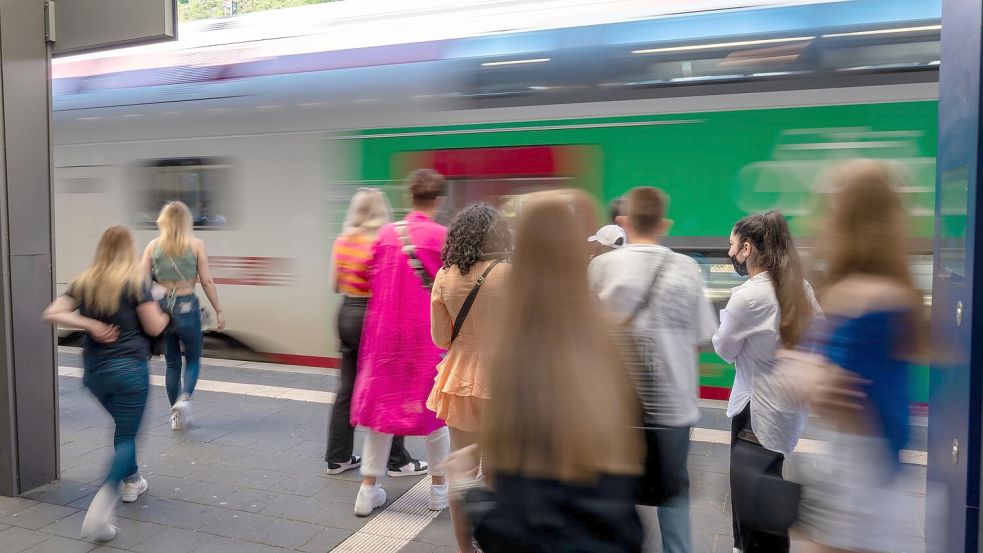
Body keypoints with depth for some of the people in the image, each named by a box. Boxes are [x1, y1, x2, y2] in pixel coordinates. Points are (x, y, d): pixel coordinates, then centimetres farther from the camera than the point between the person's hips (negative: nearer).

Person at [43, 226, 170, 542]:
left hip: (94, 370, 5)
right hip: (129, 368, -5)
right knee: (126, 436, 0)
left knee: (124, 426, 27)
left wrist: (90, 325, -7)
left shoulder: (84, 282, 5)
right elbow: (154, 328, -9)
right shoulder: (135, 281, -9)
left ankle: (131, 482, 40)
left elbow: (51, 314, -4)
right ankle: (101, 509, -17)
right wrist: (165, 314, 11)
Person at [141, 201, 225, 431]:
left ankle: (177, 416, 20)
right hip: (187, 306, -2)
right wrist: (219, 311, -1)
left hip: (161, 307, 3)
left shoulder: (153, 246, 3)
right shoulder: (196, 245, -4)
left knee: (172, 363, 15)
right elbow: (207, 281, -6)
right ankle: (185, 398, -11)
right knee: (193, 359, 14)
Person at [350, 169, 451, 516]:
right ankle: (438, 489, 22)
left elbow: (373, 282, 7)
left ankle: (369, 490, 18)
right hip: (427, 333, -3)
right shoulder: (442, 236, -11)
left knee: (382, 402, 12)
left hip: (386, 331, 3)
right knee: (433, 405, 10)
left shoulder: (386, 234, 0)